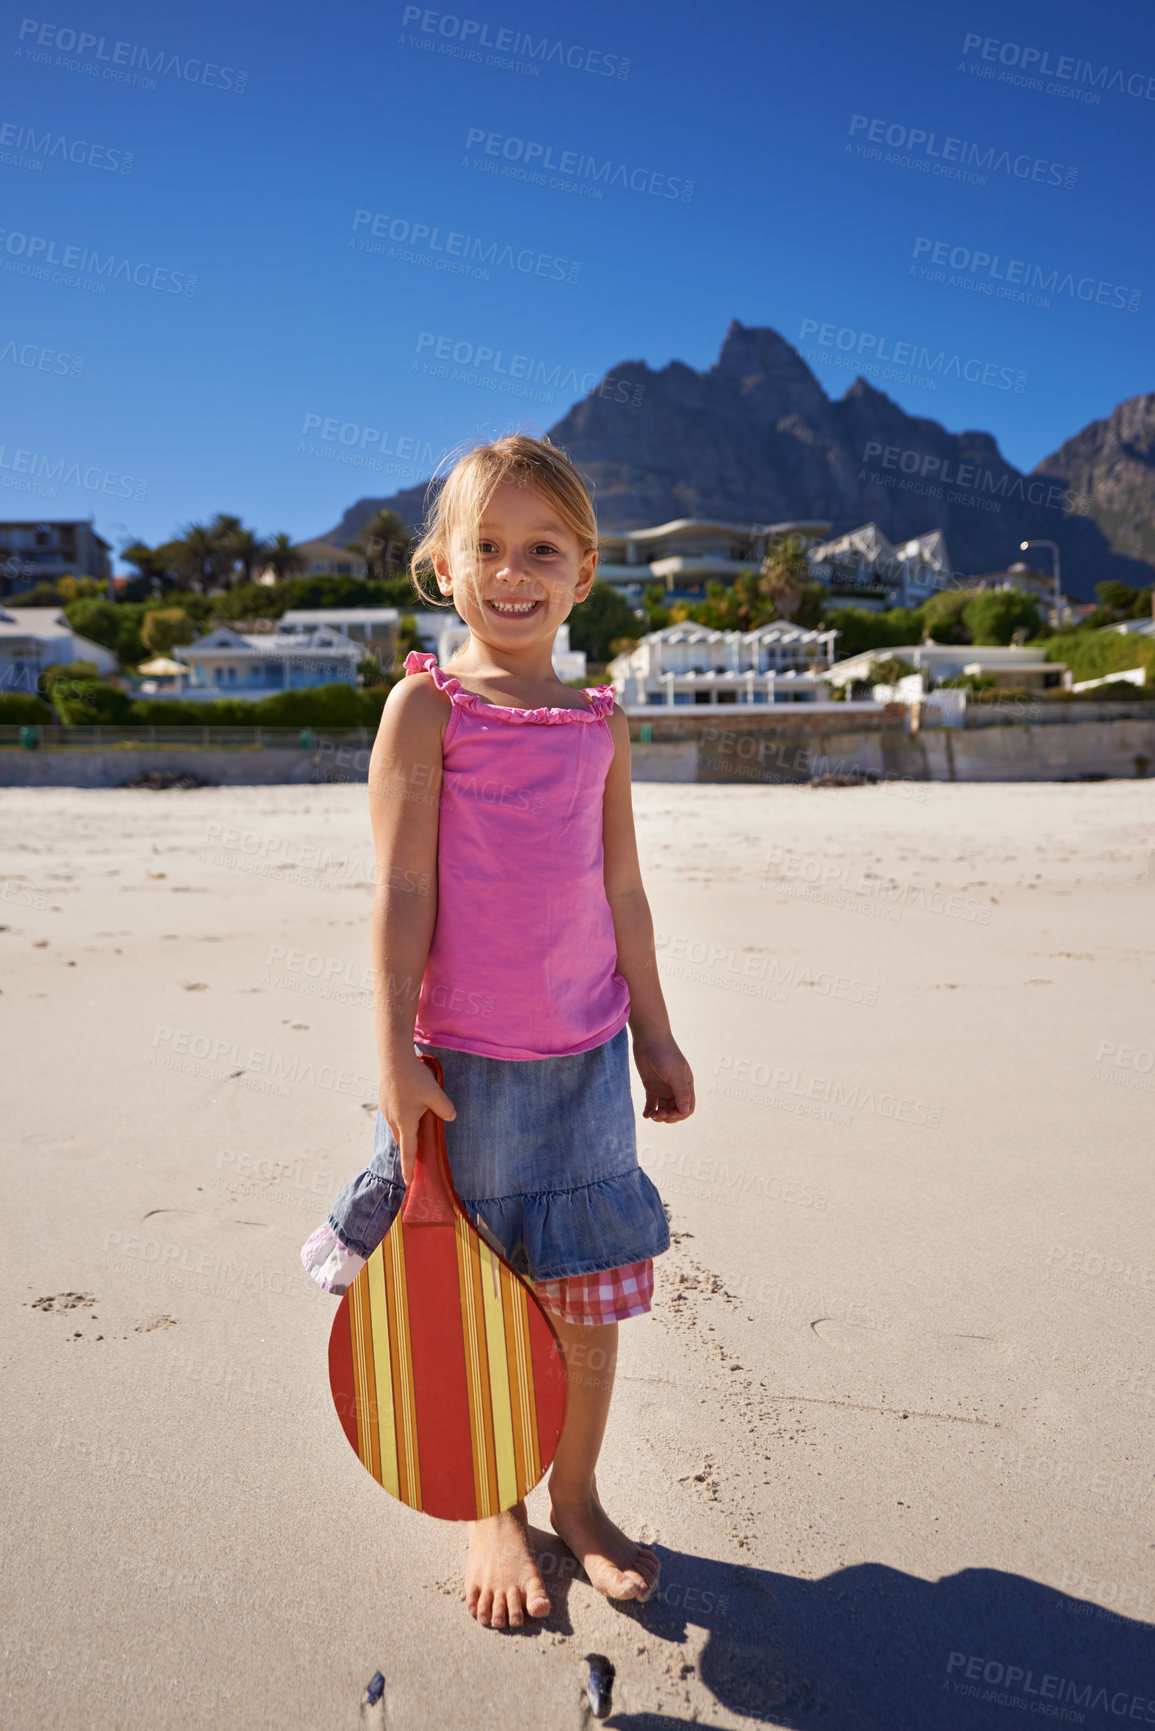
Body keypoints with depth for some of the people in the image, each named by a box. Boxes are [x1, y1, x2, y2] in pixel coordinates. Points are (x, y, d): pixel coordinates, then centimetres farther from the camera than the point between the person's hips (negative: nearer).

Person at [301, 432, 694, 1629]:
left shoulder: (599, 722, 7)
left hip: (587, 1052, 4)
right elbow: (402, 891, -10)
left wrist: (653, 1035, 14)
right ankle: (491, 1513, 35)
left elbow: (622, 890, 11)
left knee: (589, 1297, 13)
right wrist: (397, 1060, -12)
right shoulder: (428, 706, -5)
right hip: (463, 1056, -3)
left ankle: (576, 1498, 37)